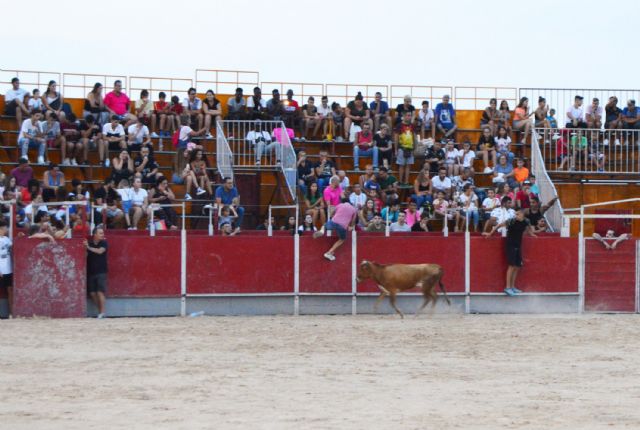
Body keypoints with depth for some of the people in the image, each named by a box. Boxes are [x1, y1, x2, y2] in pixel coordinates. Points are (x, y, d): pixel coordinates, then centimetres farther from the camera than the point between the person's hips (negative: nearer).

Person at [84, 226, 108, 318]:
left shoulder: (103, 243, -1)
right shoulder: (89, 243, 7)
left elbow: (100, 251, -17)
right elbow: (86, 255, 12)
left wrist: (89, 247, -13)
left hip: (101, 272, -4)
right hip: (91, 272, 4)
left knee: (100, 292, -11)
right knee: (92, 293, 1)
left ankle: (102, 312, -8)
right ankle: (100, 311, 12)